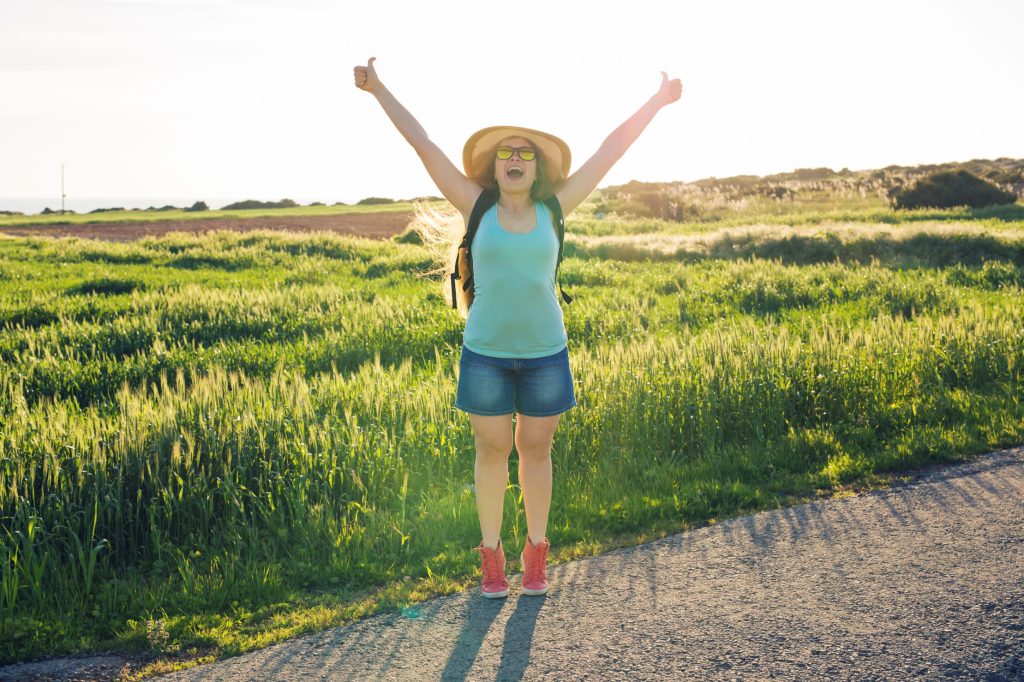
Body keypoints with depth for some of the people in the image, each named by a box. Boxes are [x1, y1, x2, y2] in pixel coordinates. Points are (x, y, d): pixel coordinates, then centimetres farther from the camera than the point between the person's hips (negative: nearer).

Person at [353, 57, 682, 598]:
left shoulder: (554, 209, 0)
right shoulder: (477, 208, -2)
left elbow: (612, 149, 4)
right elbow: (423, 145, -2)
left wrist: (658, 102, 9)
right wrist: (379, 90, -1)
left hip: (545, 354, 1)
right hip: (485, 353, -1)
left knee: (536, 450, 10)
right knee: (492, 451, 7)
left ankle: (536, 553, 24)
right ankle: (491, 556, 20)